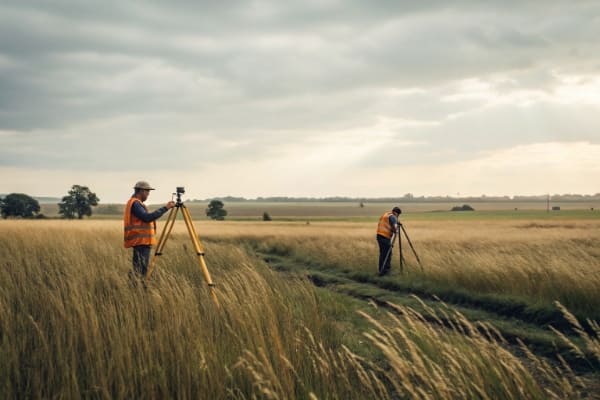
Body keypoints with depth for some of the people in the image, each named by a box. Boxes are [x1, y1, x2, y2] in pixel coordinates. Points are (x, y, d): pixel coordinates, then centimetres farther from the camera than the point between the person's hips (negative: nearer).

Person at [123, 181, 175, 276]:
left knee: (142, 269, 9)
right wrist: (165, 208, -23)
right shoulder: (135, 203, -13)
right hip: (141, 241, -10)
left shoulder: (136, 203, 20)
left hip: (142, 242, 10)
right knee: (140, 270, -12)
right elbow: (147, 217, -24)